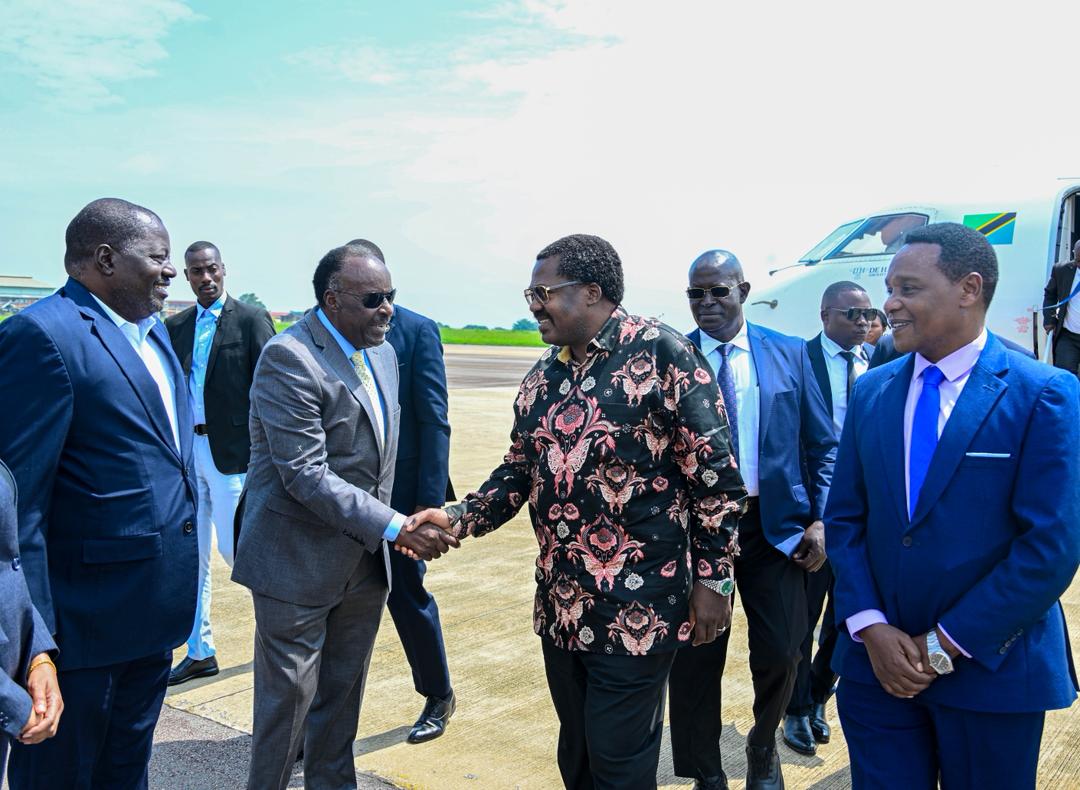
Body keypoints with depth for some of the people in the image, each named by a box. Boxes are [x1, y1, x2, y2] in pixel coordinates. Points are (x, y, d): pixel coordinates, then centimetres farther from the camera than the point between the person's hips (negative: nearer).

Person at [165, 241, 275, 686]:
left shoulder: (251, 320, -5)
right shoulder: (175, 327, 10)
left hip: (230, 452, -5)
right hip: (185, 450, 5)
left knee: (235, 549, -3)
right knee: (192, 556, 11)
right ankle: (199, 652, 24)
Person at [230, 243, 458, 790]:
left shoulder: (383, 354, 7)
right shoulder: (289, 357, -19)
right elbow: (305, 475, -24)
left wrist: (383, 530, 12)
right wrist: (395, 528, -26)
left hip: (364, 560, 7)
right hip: (299, 562, -7)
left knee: (342, 697, 19)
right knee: (288, 699, 6)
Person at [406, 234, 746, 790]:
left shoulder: (662, 354, -11)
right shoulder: (542, 378, 9)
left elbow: (715, 473, -11)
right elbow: (520, 470, 14)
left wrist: (713, 578, -12)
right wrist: (459, 518, -1)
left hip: (636, 611, -6)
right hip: (559, 605, 7)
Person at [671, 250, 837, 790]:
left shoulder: (789, 355, 2)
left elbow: (822, 445, 5)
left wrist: (821, 519, -3)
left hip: (775, 523, 1)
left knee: (779, 655, 6)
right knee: (695, 658, 6)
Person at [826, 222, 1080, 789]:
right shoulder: (871, 392, 5)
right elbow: (844, 518, 5)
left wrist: (945, 646, -14)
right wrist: (870, 627, -8)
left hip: (991, 672, -3)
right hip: (876, 661, 3)